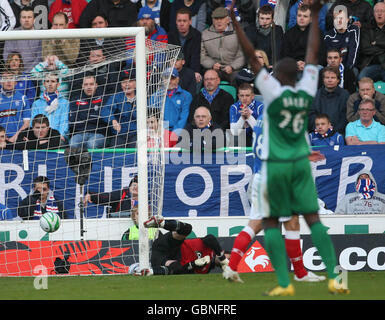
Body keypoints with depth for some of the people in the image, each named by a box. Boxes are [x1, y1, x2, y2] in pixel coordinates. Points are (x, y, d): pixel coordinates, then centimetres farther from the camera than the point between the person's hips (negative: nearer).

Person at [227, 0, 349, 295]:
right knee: (313, 218, 5)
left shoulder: (273, 91, -12)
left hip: (275, 165, -4)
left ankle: (284, 283, -4)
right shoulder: (306, 92, -1)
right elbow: (313, 53, 9)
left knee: (271, 223, 4)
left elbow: (251, 56, -12)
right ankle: (334, 278, -6)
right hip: (301, 163, 4)